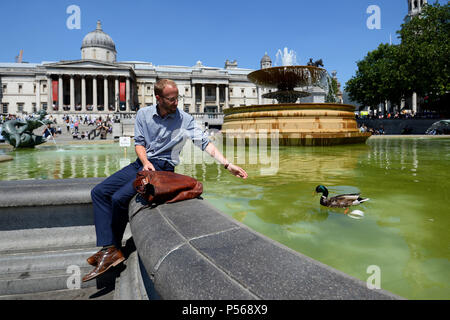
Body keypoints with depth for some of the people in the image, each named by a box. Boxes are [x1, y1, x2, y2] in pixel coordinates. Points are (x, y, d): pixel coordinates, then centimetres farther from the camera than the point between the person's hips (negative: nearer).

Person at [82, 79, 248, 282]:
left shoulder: (184, 119, -7)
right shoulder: (143, 114, 4)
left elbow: (205, 143, -13)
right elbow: (139, 143, 5)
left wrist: (227, 164, -22)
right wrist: (145, 162, -15)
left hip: (163, 167, -5)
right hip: (142, 163, 6)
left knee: (119, 198, -21)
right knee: (99, 192, -5)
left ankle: (114, 248, 3)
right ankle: (109, 249, -10)